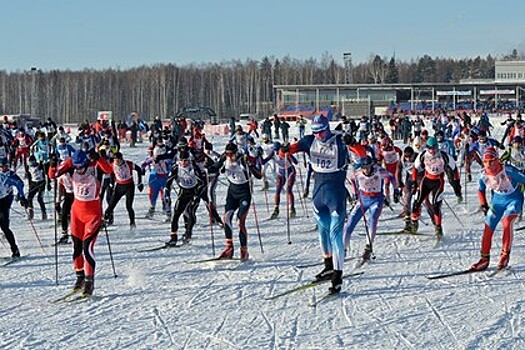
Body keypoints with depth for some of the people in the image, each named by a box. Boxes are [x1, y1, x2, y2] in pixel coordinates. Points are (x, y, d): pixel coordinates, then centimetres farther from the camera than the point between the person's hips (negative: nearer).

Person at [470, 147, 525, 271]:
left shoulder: (508, 171, -26)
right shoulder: (484, 175, -11)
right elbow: (481, 190, 10)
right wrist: (483, 204, -2)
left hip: (514, 200, -5)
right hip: (497, 201, 5)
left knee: (507, 222, -29)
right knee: (488, 229, -1)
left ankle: (505, 255, -18)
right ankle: (484, 259, 15)